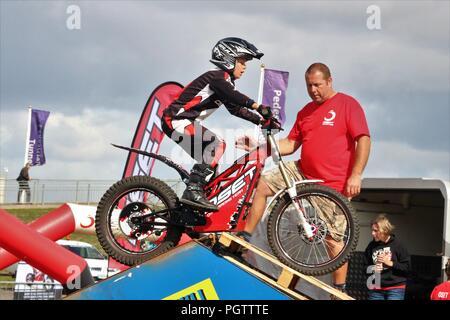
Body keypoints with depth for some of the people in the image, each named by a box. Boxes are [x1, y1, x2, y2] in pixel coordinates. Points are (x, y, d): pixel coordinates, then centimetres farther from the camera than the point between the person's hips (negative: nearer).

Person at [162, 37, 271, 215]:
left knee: (208, 159, 9)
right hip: (175, 119, -10)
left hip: (185, 121, 10)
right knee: (217, 145, -22)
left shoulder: (224, 82, 19)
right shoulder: (217, 76, -11)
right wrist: (258, 107, -40)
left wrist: (261, 120, 9)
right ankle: (193, 191, -26)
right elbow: (231, 94, -30)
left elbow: (235, 108, 20)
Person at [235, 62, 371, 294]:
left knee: (334, 238, -3)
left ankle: (339, 290, 8)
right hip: (303, 173, 7)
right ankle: (244, 238, 7)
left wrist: (356, 175, -22)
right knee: (261, 184, -2)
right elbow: (291, 144, 14)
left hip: (334, 184, -6)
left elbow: (364, 140, -13)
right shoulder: (305, 112, 14)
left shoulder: (347, 104, -6)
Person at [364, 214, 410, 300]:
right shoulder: (372, 246, 5)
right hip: (376, 290, 3)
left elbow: (407, 267, -5)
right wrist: (371, 269, -6)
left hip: (395, 289, -3)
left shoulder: (397, 245, -4)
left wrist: (390, 263, -14)